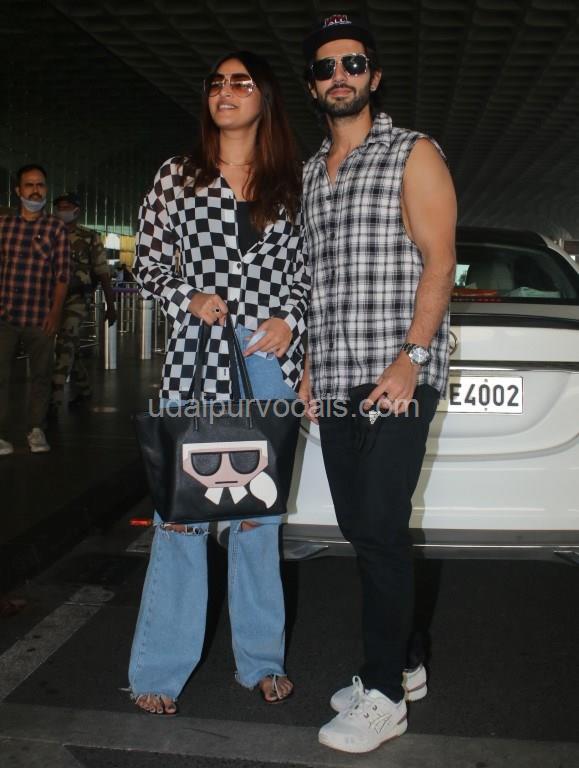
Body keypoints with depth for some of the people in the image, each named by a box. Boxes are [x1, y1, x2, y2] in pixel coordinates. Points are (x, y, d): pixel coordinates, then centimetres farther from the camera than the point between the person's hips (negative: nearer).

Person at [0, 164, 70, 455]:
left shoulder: (56, 228, 6)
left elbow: (62, 273, 2)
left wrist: (56, 311, -6)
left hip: (41, 317, -1)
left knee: (41, 373, 5)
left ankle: (36, 429, 18)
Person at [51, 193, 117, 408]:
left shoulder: (89, 238, 0)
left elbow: (103, 273, 0)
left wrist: (110, 306, -2)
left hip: (76, 298, -5)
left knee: (65, 343, -17)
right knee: (71, 348, 13)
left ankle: (55, 395, -17)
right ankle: (84, 389, 28)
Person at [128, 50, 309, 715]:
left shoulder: (290, 184, 11)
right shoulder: (177, 176, 8)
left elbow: (303, 271, 13)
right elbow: (147, 264, 8)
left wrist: (290, 320, -5)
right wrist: (189, 299, -9)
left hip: (269, 361, 1)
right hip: (193, 359, -1)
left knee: (258, 512, 9)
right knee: (179, 512, 0)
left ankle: (260, 660, 24)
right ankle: (160, 671, 14)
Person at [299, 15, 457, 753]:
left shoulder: (413, 154, 1)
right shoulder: (308, 173, 20)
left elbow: (439, 262, -8)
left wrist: (411, 359, -18)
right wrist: (309, 366, 14)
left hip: (395, 380, -6)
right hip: (334, 383, 7)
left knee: (379, 532, -7)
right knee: (359, 528, 10)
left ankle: (384, 696, 6)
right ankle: (399, 664, 26)